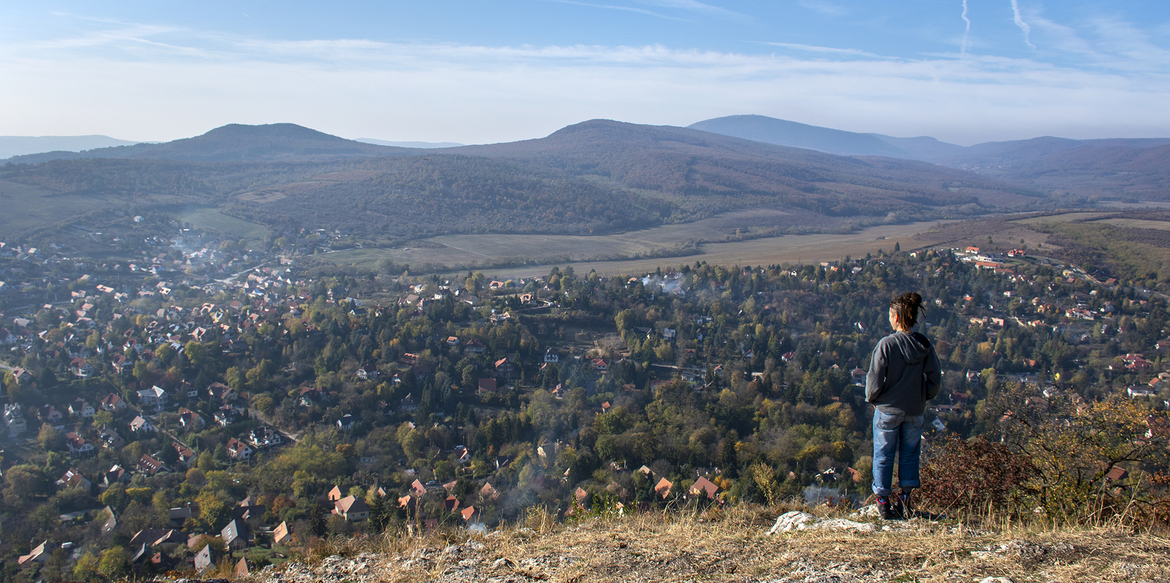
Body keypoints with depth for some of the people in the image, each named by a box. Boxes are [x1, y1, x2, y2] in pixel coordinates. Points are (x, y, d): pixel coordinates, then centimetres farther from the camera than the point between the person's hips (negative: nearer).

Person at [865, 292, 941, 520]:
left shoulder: (886, 344, -18)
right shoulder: (924, 345, -6)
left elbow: (875, 379, -14)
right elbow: (934, 378, 1)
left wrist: (872, 398, 4)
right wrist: (924, 398, 16)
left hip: (888, 409, -3)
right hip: (915, 411, 3)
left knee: (883, 454, 11)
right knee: (910, 453, 18)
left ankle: (883, 501, 17)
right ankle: (905, 497, 20)